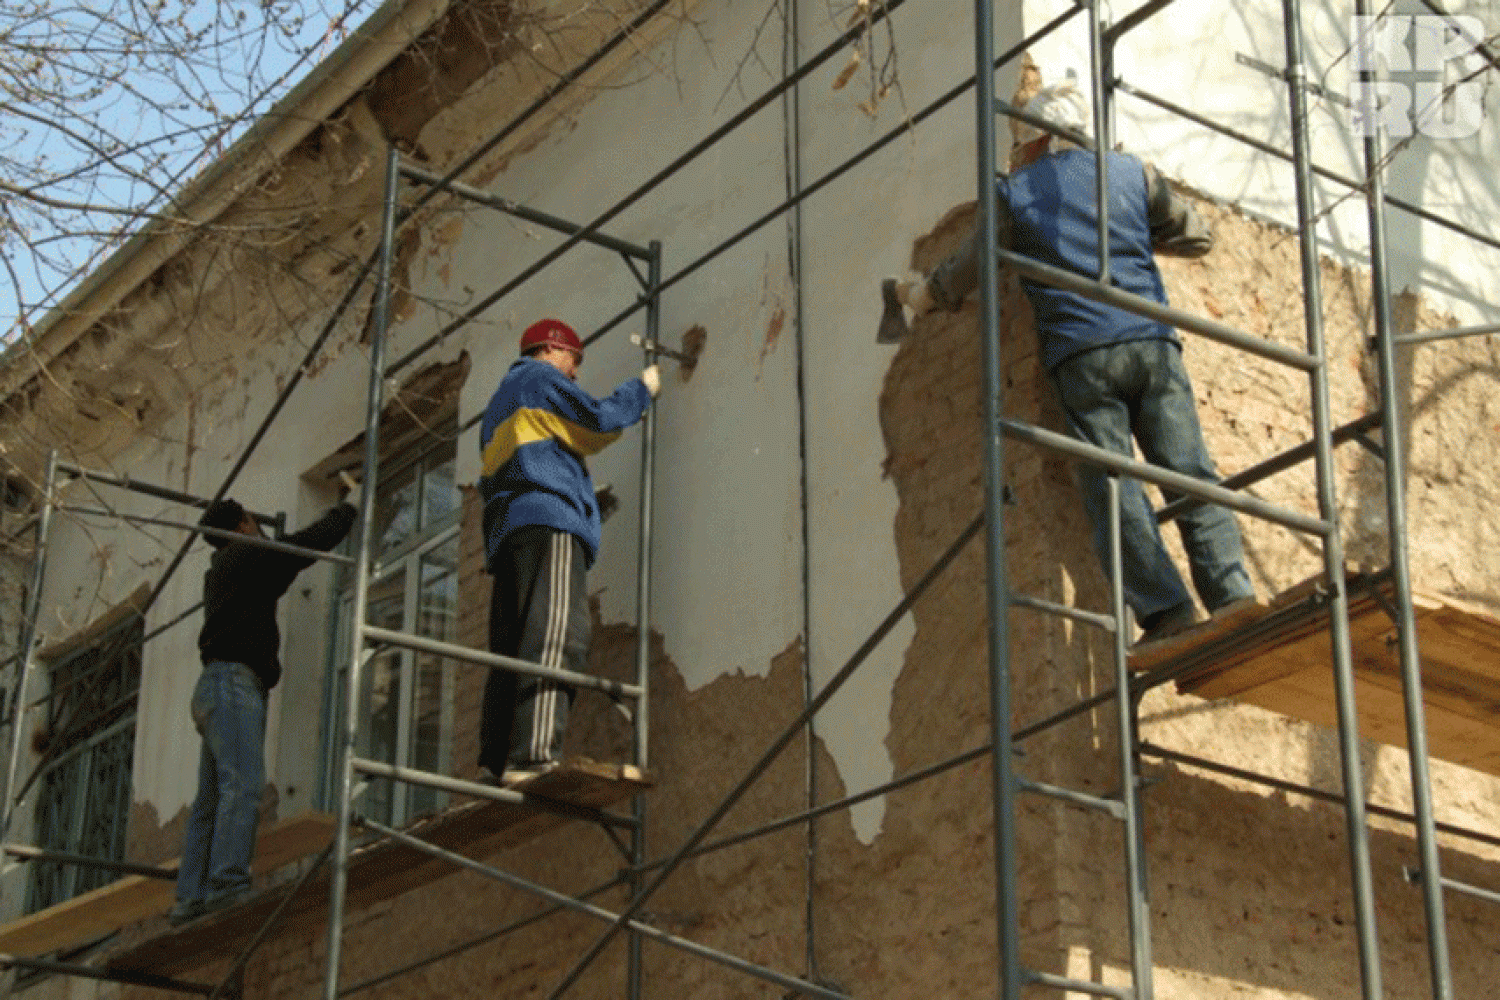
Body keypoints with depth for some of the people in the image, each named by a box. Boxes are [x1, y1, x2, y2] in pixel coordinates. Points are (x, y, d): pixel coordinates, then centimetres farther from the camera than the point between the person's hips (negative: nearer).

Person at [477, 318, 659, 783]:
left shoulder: (499, 401, 36)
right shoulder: (539, 378, 9)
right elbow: (597, 421, 0)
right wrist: (641, 389, 14)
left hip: (505, 534, 10)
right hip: (547, 520, -10)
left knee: (510, 653, 1)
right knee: (555, 638, -22)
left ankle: (496, 765, -9)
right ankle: (534, 755, -37)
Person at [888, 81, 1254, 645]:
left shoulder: (1014, 192, 12)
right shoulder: (1131, 172, 17)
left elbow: (966, 271, 19)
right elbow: (1196, 237, 24)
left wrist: (920, 295, 38)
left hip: (1081, 355, -2)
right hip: (1151, 343, 2)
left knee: (1113, 489, -5)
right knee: (1190, 473, 0)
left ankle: (1167, 611, -14)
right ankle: (1233, 595, -10)